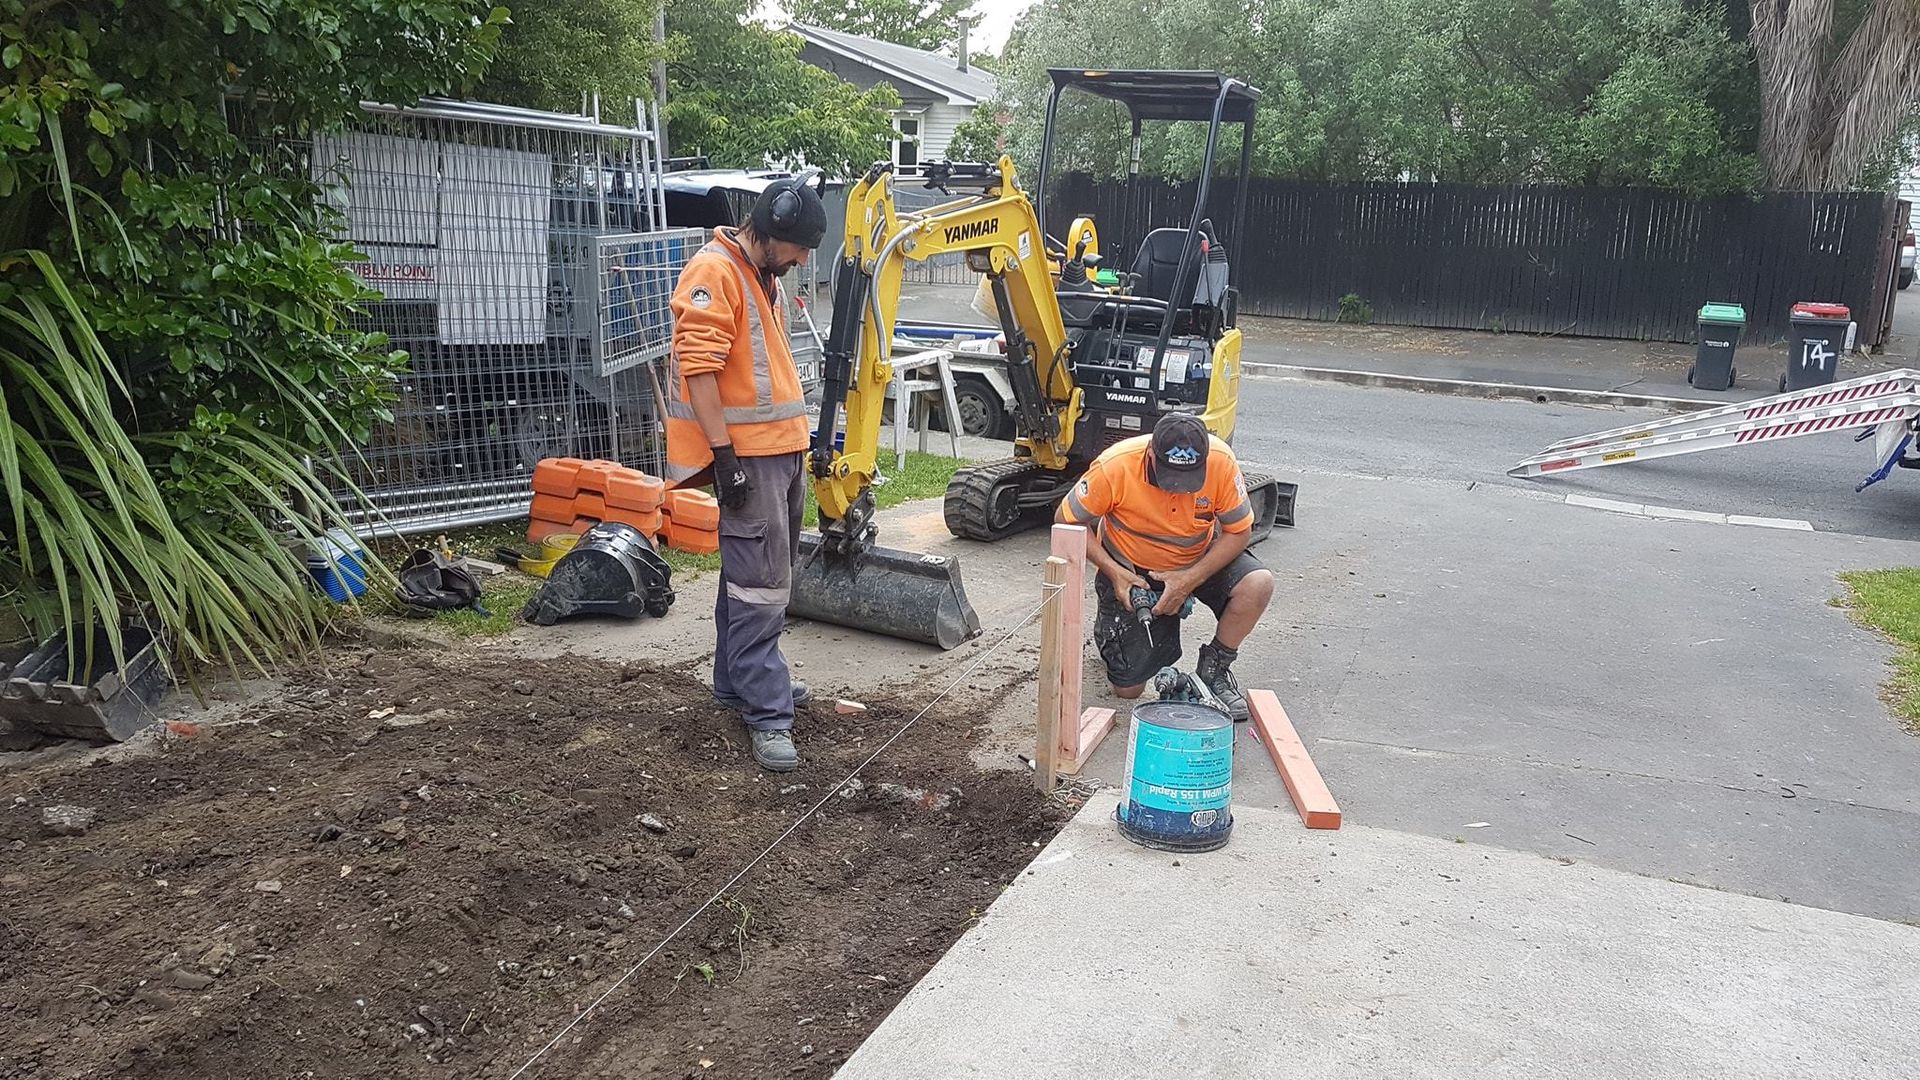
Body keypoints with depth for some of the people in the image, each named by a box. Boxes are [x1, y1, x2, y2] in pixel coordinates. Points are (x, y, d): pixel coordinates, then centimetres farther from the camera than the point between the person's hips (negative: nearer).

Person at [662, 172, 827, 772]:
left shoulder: (762, 276, 17)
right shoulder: (714, 272, -14)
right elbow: (698, 368, -21)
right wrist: (724, 453, -23)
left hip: (781, 448, 10)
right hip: (747, 454, -10)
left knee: (766, 572, 16)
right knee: (761, 581, -10)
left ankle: (742, 679, 29)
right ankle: (767, 715, -7)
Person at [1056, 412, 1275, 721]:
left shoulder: (1221, 461, -26)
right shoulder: (1115, 466, -30)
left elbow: (1239, 532, -15)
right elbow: (1068, 520, -15)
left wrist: (1189, 580, -26)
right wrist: (1113, 573, -23)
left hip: (1199, 560, 2)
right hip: (1129, 570, -2)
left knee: (1258, 584, -28)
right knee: (1128, 688, -4)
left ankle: (1213, 668, -3)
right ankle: (1109, 625, 30)